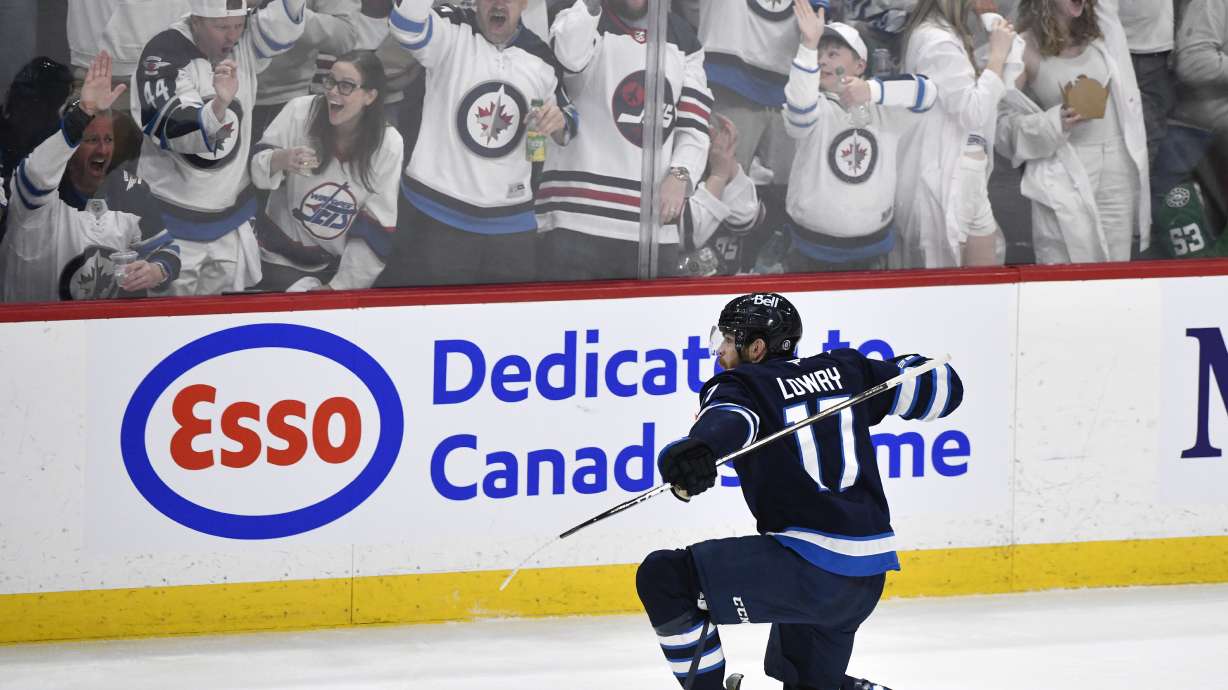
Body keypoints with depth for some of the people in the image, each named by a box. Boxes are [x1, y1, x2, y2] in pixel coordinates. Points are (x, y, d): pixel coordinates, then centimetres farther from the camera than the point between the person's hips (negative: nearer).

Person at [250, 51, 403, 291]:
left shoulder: (389, 145, -10)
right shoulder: (300, 112, -12)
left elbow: (376, 229, -6)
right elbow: (254, 169, -8)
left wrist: (339, 285, -8)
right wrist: (280, 160, -31)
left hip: (344, 263, 2)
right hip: (282, 259, -2)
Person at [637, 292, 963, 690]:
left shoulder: (742, 385, -2)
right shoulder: (844, 370, 16)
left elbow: (728, 420, -27)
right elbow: (939, 388, 21)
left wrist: (696, 451, -48)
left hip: (808, 565, -8)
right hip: (869, 575, 8)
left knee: (663, 578, -8)